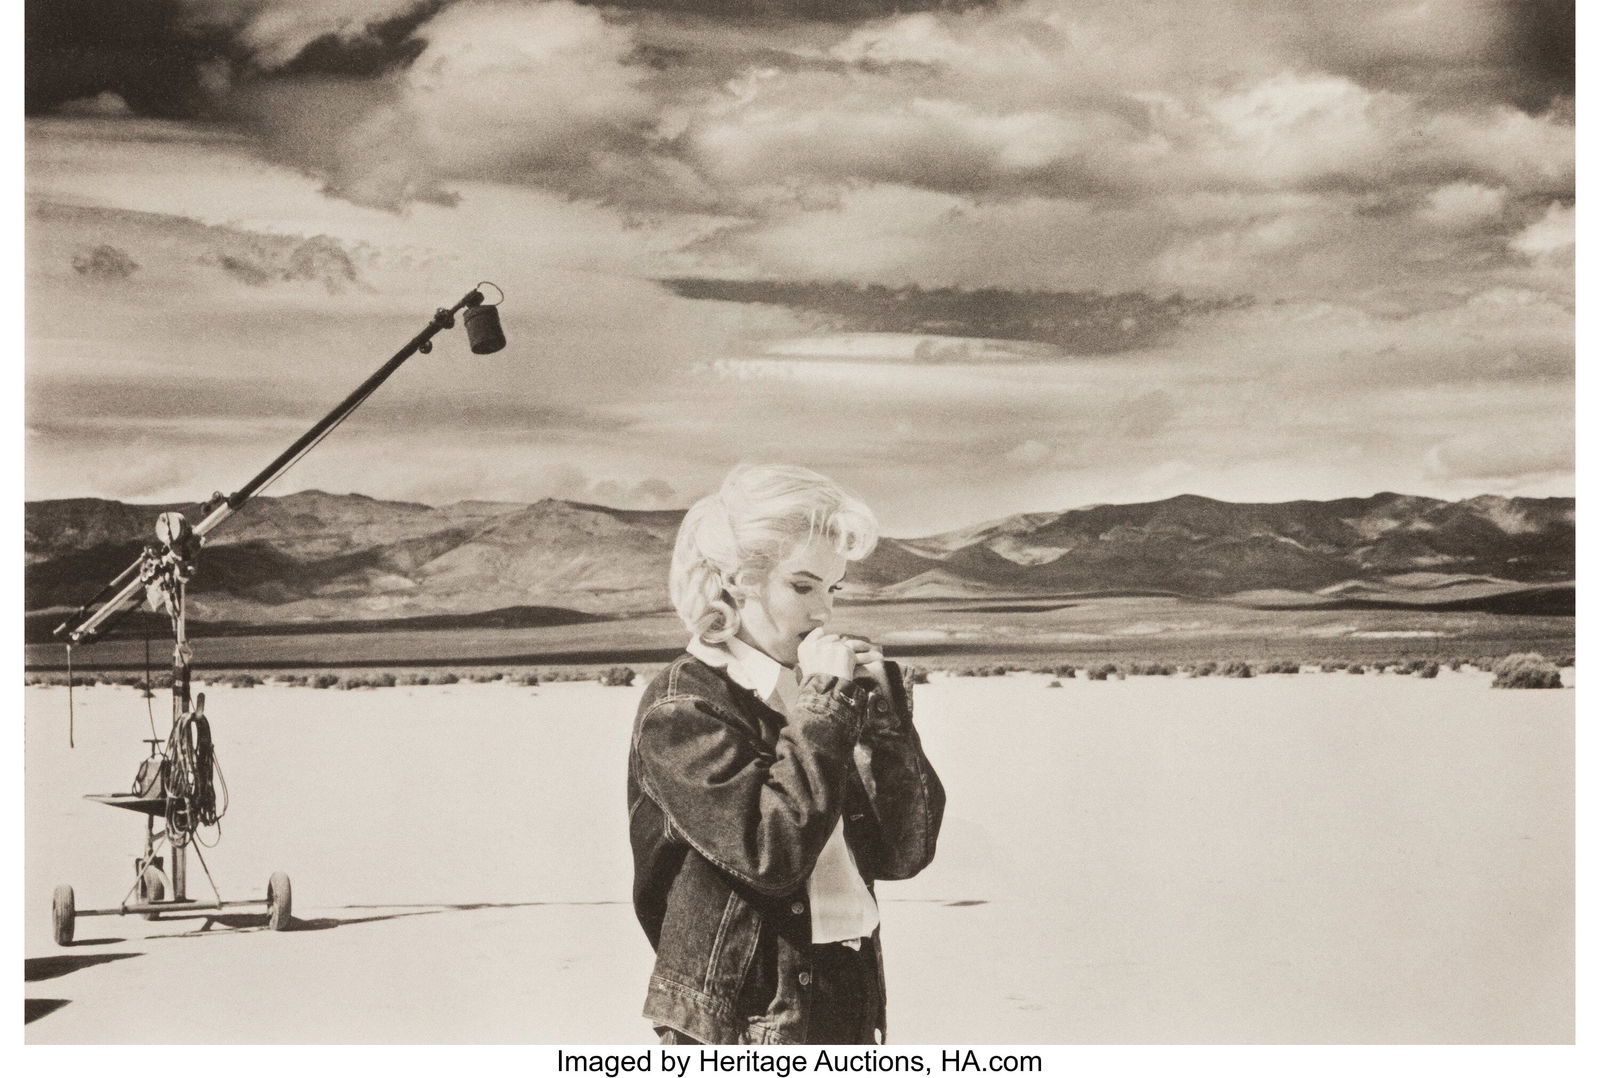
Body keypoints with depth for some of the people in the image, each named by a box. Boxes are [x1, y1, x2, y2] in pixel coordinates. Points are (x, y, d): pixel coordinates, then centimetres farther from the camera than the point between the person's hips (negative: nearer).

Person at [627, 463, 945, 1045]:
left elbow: (903, 853, 4)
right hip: (743, 1017, -6)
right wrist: (823, 704, -17)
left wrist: (884, 708, -5)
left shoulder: (818, 694, 8)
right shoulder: (681, 706, -9)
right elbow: (772, 853, -21)